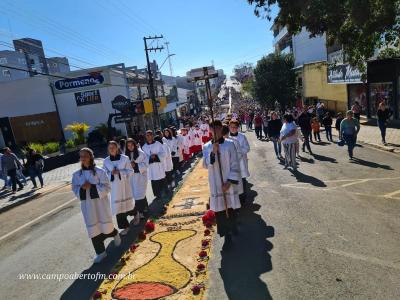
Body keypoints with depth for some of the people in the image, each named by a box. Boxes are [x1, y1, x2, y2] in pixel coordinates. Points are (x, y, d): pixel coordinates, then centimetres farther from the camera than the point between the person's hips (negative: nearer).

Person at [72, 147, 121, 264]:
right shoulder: (77, 174, 1)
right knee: (93, 229, 8)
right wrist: (82, 188, -18)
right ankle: (101, 252, 23)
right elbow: (75, 190, 4)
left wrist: (92, 187, -23)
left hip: (101, 203, -3)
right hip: (87, 205, 3)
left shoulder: (99, 171, -11)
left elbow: (107, 187, -12)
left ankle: (115, 234, 43)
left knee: (106, 225, 7)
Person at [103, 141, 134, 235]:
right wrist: (111, 173, -15)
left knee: (128, 203, 11)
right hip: (114, 186, 2)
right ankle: (125, 226, 16)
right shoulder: (106, 161, 0)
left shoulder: (124, 158, -8)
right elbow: (105, 174, 5)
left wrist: (119, 172, -19)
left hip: (125, 185, -2)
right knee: (117, 206, 2)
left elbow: (130, 171, -6)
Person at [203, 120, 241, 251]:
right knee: (219, 210, 2)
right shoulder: (207, 147, 2)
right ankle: (227, 236, 14)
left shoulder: (229, 144, -4)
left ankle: (232, 228, 34)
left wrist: (229, 182, -11)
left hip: (228, 182, -1)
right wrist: (213, 152, -23)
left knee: (230, 208, 8)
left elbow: (235, 165, -5)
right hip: (215, 184, 1)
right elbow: (206, 165, -8)